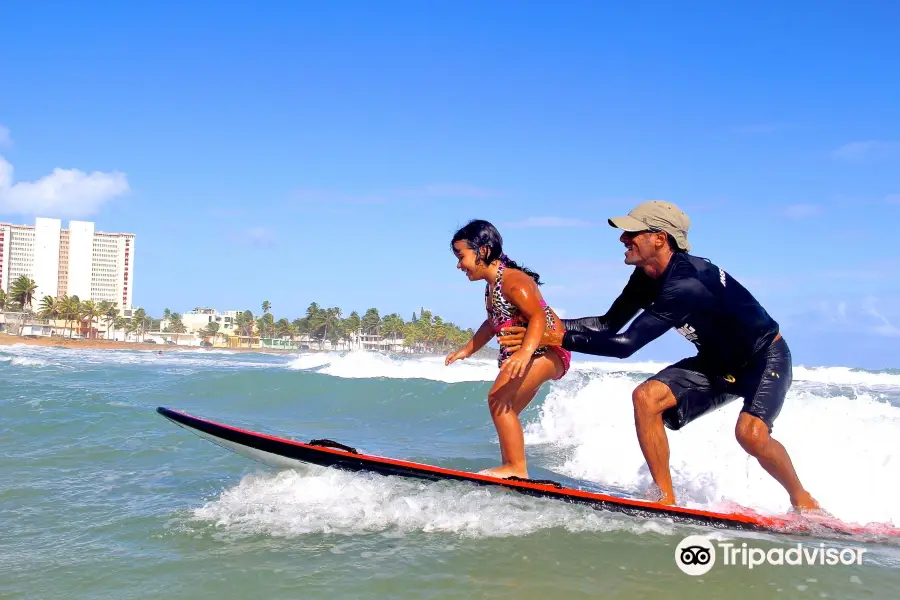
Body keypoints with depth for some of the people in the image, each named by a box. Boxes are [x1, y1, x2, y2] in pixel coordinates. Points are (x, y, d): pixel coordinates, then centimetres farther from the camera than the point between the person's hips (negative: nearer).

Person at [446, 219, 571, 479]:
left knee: (499, 399, -23)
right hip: (520, 355, 11)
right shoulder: (491, 287, 11)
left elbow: (538, 315, -33)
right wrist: (467, 350, 31)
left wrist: (525, 352, -47)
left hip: (547, 349, -11)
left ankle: (517, 469, -18)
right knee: (503, 409, 14)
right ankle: (510, 469, 24)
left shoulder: (514, 281, -20)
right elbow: (493, 323, 27)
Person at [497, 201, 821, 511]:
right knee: (646, 397, -14)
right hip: (716, 362, 8)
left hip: (765, 358, -8)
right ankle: (666, 499, -7)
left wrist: (560, 339, -33)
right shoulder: (648, 278, -8)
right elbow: (609, 324, 1)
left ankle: (803, 500, -2)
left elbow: (625, 345, -37)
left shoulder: (685, 284, -35)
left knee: (750, 432, -31)